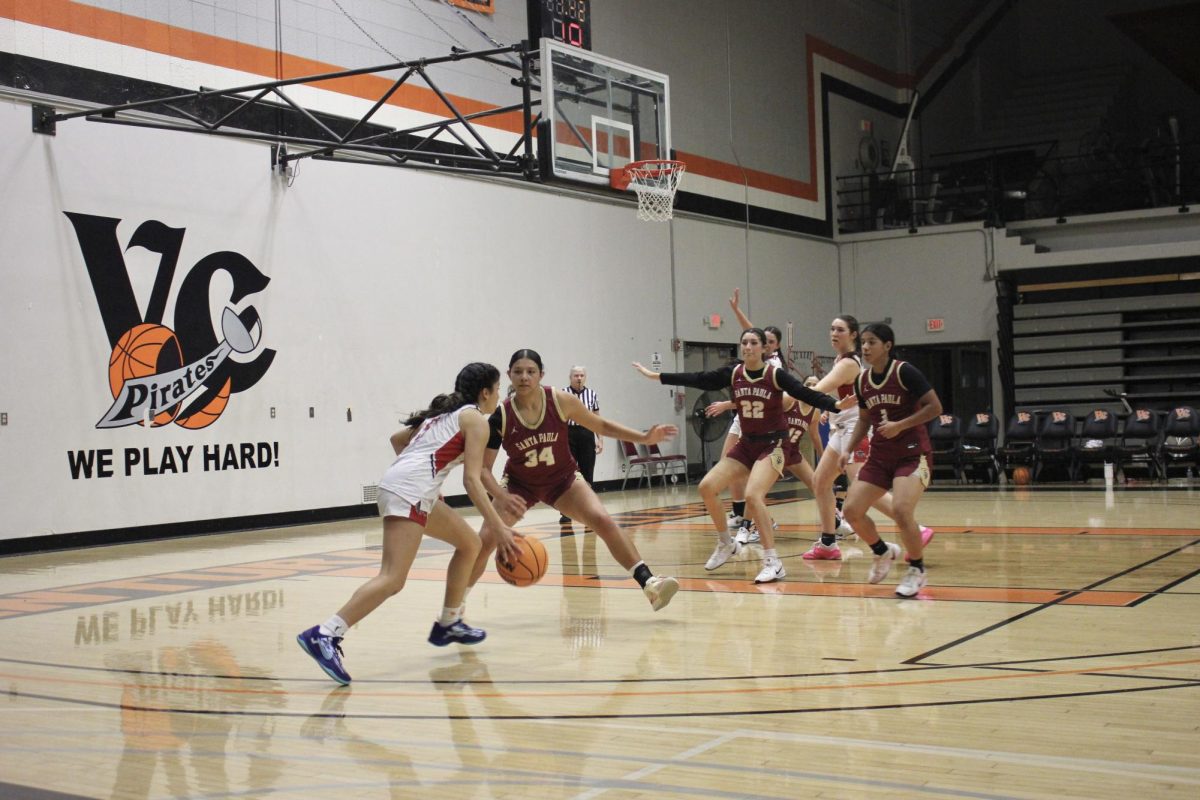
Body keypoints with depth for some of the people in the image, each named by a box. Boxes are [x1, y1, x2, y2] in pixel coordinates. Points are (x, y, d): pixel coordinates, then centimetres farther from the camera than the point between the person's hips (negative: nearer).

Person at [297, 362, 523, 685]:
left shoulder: (445, 411, 26)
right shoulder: (475, 420, 1)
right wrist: (498, 527, -10)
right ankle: (325, 635, -32)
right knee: (393, 578, -20)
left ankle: (448, 624, 29)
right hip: (411, 491, -10)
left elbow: (398, 439, 32)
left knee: (469, 543, 23)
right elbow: (471, 480, -8)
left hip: (399, 482, 10)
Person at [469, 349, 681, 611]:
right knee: (484, 541, -12)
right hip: (519, 485, 0)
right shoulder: (500, 417, -23)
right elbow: (483, 467, -18)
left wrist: (644, 438, -13)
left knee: (603, 521, -20)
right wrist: (502, 498, -36)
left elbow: (601, 425, -5)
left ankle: (649, 584, -16)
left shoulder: (561, 401, -20)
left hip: (563, 480, 0)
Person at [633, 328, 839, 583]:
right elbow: (698, 380, 4)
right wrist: (656, 376, 5)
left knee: (752, 495, -27)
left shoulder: (776, 375, -13)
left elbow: (807, 394, -18)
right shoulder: (733, 373, 0)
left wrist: (836, 405, -34)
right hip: (747, 444, 6)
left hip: (773, 444, -6)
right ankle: (726, 544, 19)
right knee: (707, 487, -3)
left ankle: (773, 563, -20)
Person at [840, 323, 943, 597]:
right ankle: (884, 552, 26)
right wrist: (848, 449, 6)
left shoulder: (904, 371, -13)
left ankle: (917, 570, -1)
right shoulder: (862, 380, 6)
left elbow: (935, 407, -14)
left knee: (901, 509, -25)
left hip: (913, 454, -6)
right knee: (852, 510, -3)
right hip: (880, 456, 7)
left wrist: (900, 425, -22)